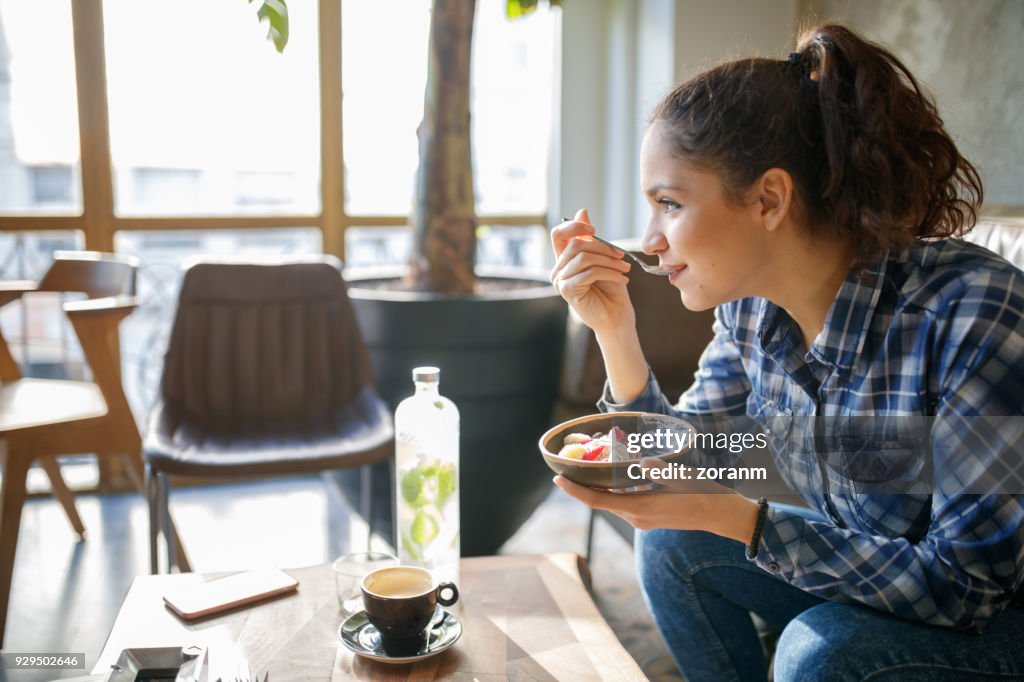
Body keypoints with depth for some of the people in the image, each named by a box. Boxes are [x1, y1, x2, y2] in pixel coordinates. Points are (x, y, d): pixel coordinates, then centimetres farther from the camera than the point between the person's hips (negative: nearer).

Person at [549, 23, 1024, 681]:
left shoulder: (971, 313, -31)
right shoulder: (750, 304, -10)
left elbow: (968, 582, -27)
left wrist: (736, 517, -33)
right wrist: (615, 330, -16)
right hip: (859, 579, 6)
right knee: (673, 543, -7)